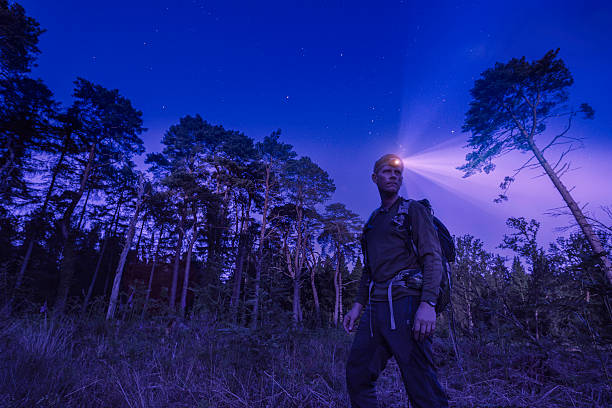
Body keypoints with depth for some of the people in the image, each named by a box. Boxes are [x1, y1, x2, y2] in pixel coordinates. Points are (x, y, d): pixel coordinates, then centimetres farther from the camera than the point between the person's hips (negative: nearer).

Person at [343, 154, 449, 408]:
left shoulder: (413, 211, 4)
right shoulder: (372, 222, 22)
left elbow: (433, 259, -7)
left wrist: (428, 304, -20)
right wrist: (357, 306, 18)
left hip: (405, 302, -6)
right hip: (376, 308, 7)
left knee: (421, 385, -5)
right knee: (357, 375, 9)